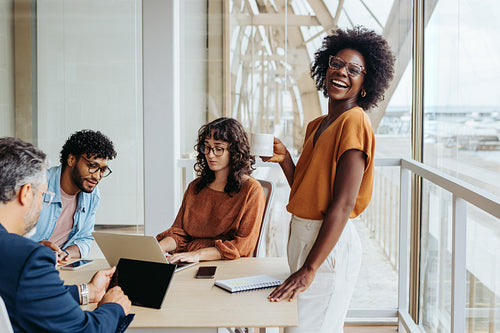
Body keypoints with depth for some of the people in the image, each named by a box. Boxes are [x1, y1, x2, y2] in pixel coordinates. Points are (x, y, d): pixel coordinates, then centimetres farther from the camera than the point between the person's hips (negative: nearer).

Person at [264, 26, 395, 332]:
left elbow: (343, 205, -21)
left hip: (330, 244, -8)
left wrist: (310, 268, -25)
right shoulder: (317, 126, 12)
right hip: (302, 234, 8)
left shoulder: (355, 123, -14)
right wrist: (284, 158, 0)